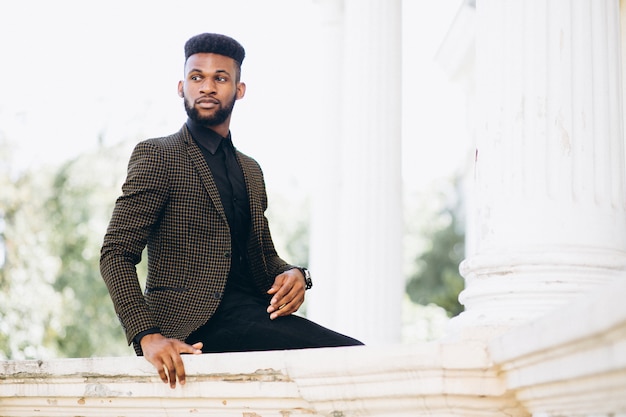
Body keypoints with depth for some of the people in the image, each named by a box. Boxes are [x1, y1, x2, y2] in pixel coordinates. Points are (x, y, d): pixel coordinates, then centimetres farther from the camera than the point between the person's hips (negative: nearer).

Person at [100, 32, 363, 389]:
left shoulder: (251, 171, 23)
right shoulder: (157, 156, 2)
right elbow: (116, 254, -5)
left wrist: (293, 275, 4)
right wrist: (147, 335, -21)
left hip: (253, 311, 7)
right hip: (199, 321, -7)